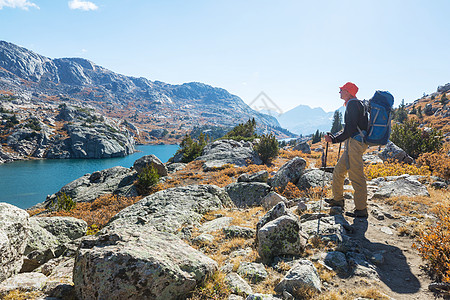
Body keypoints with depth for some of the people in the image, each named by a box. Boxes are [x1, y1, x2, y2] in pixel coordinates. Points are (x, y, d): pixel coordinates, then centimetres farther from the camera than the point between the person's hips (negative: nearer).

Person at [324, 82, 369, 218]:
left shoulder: (353, 104, -11)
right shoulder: (353, 104, 21)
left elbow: (350, 129, -19)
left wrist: (335, 139, -11)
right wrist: (333, 137, 16)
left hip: (355, 143, -11)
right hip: (353, 144, 11)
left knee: (356, 177, -7)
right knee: (338, 171, 16)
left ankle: (361, 210, 0)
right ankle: (338, 200, 27)